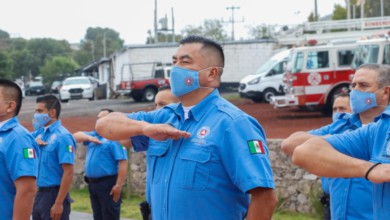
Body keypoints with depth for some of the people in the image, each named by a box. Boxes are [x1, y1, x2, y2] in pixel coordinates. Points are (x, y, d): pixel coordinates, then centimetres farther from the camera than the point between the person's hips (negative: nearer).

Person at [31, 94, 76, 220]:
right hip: (39, 193, 8)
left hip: (54, 194, -8)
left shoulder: (62, 136, -14)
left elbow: (68, 173, -18)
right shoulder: (40, 133, 8)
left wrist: (59, 203, -23)